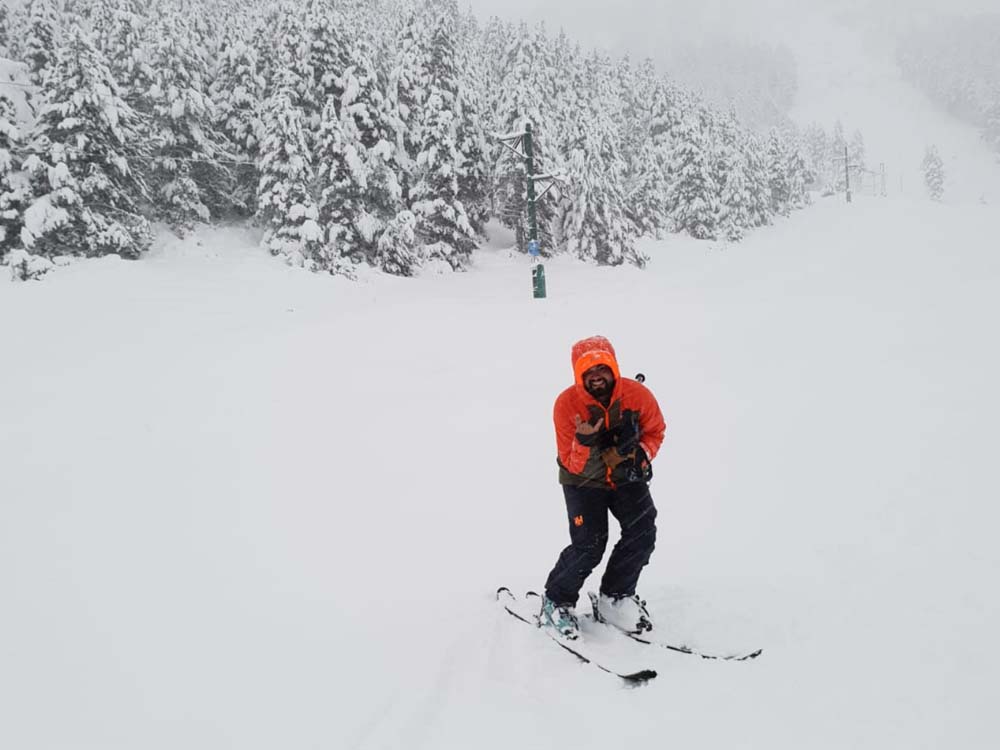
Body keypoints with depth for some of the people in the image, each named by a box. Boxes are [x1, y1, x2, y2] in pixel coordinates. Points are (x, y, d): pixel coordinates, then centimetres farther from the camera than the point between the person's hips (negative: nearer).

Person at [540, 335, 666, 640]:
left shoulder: (637, 395, -19)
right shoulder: (567, 404, -24)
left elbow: (655, 431, 3)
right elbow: (573, 466, -21)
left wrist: (641, 455, -18)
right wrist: (583, 442, -42)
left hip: (626, 477, 3)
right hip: (584, 480, -3)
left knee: (642, 533, -11)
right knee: (589, 546, -14)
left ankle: (614, 598, 11)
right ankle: (556, 601, 10)